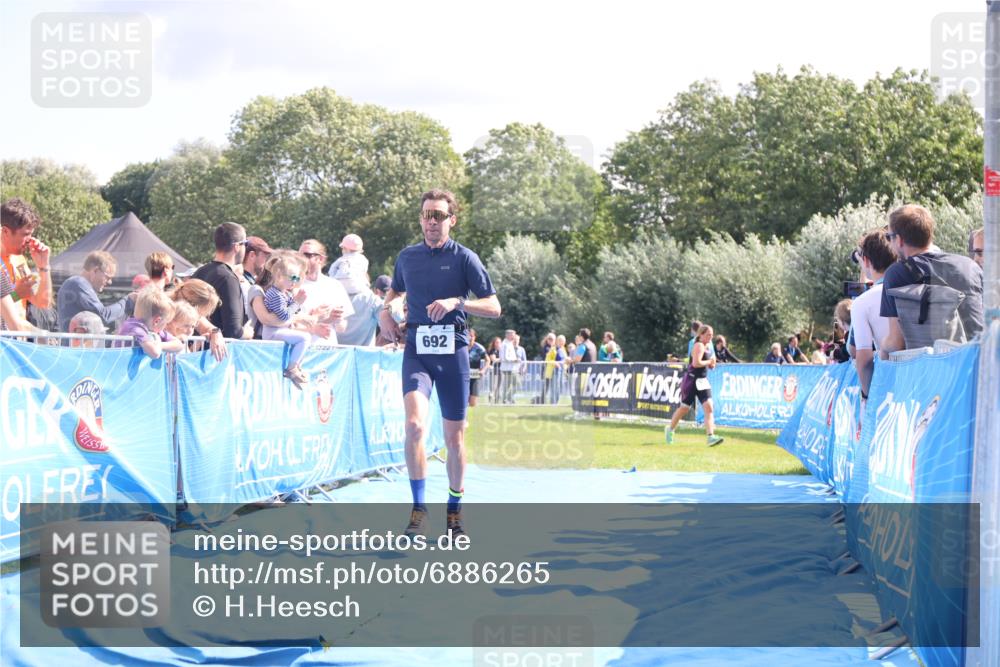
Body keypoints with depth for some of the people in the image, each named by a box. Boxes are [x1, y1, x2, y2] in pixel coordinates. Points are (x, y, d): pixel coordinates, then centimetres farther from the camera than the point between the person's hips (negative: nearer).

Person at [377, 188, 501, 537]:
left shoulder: (464, 258, 0)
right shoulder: (406, 257, 10)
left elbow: (494, 307, -3)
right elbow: (396, 290, 31)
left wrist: (457, 302, -18)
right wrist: (385, 311, 11)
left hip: (452, 351, -1)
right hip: (416, 350, 1)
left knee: (454, 437, 6)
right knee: (415, 424, -21)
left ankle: (454, 509, 24)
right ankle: (418, 507, -11)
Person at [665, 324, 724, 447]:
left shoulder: (707, 346, 13)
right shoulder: (699, 346, -15)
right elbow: (696, 363, -28)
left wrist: (711, 363, 4)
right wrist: (709, 361, -15)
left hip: (702, 381, 8)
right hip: (692, 380, -8)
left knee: (708, 407, -10)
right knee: (684, 408, 7)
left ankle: (710, 437, -19)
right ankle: (670, 430, 30)